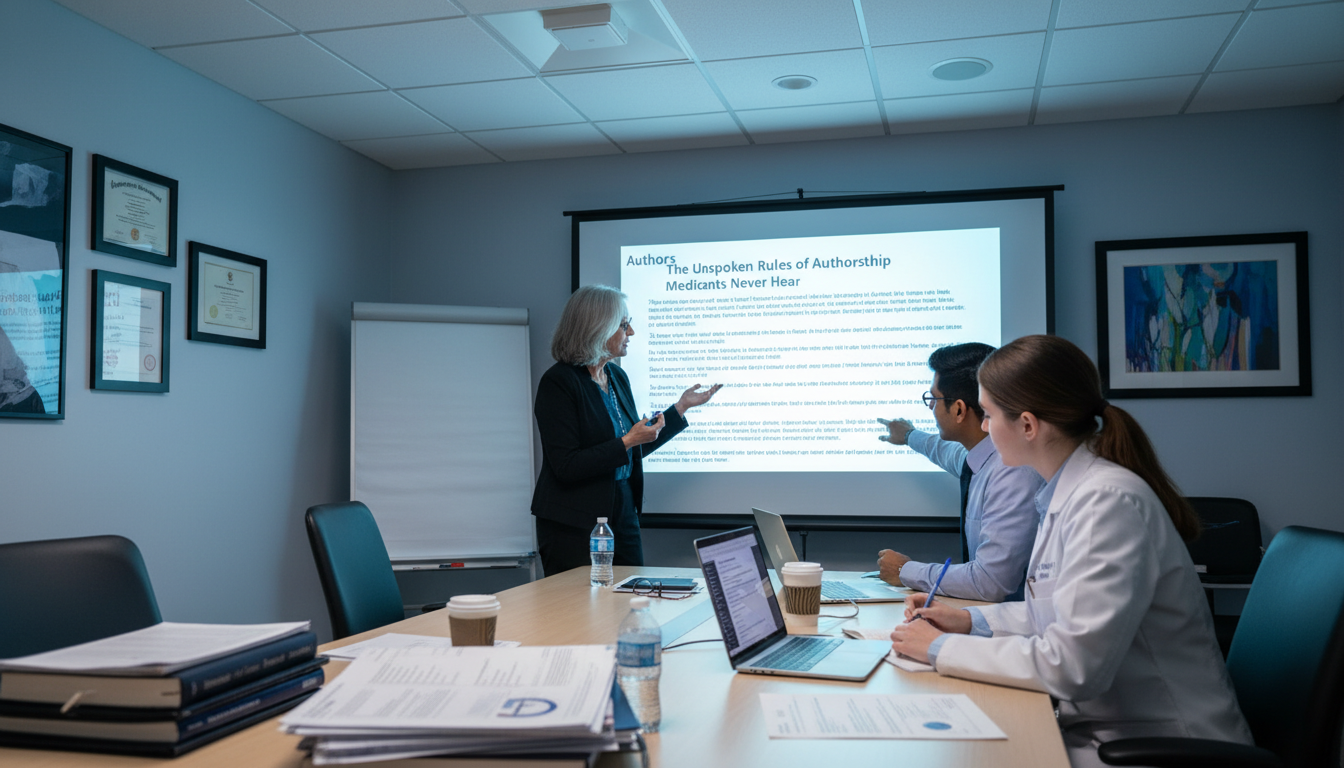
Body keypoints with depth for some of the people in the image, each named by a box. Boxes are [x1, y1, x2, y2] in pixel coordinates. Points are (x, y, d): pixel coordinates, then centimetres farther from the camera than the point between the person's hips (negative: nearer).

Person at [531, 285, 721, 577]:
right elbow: (566, 467, -20)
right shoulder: (558, 382, -15)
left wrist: (682, 407, 17)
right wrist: (626, 443, -22)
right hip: (574, 525, -7)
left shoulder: (617, 377, 9)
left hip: (623, 514, 7)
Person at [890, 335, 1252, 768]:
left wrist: (943, 649, -17)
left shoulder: (1110, 501, -22)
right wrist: (972, 621, 6)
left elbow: (1073, 665, -27)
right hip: (1099, 724, 8)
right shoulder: (1070, 492, 6)